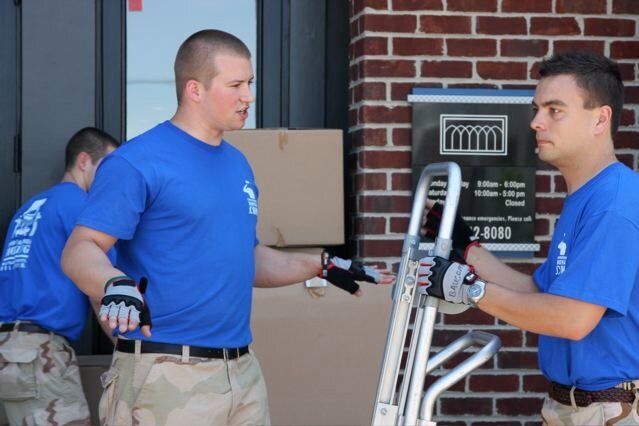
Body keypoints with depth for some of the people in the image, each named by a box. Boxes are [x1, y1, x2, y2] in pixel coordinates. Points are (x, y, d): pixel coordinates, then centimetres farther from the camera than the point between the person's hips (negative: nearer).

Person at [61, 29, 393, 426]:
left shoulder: (237, 163, 16)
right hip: (166, 374, -7)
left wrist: (323, 266, 16)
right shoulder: (137, 162, -9)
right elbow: (81, 250, -16)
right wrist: (115, 284, -35)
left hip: (245, 372, 8)